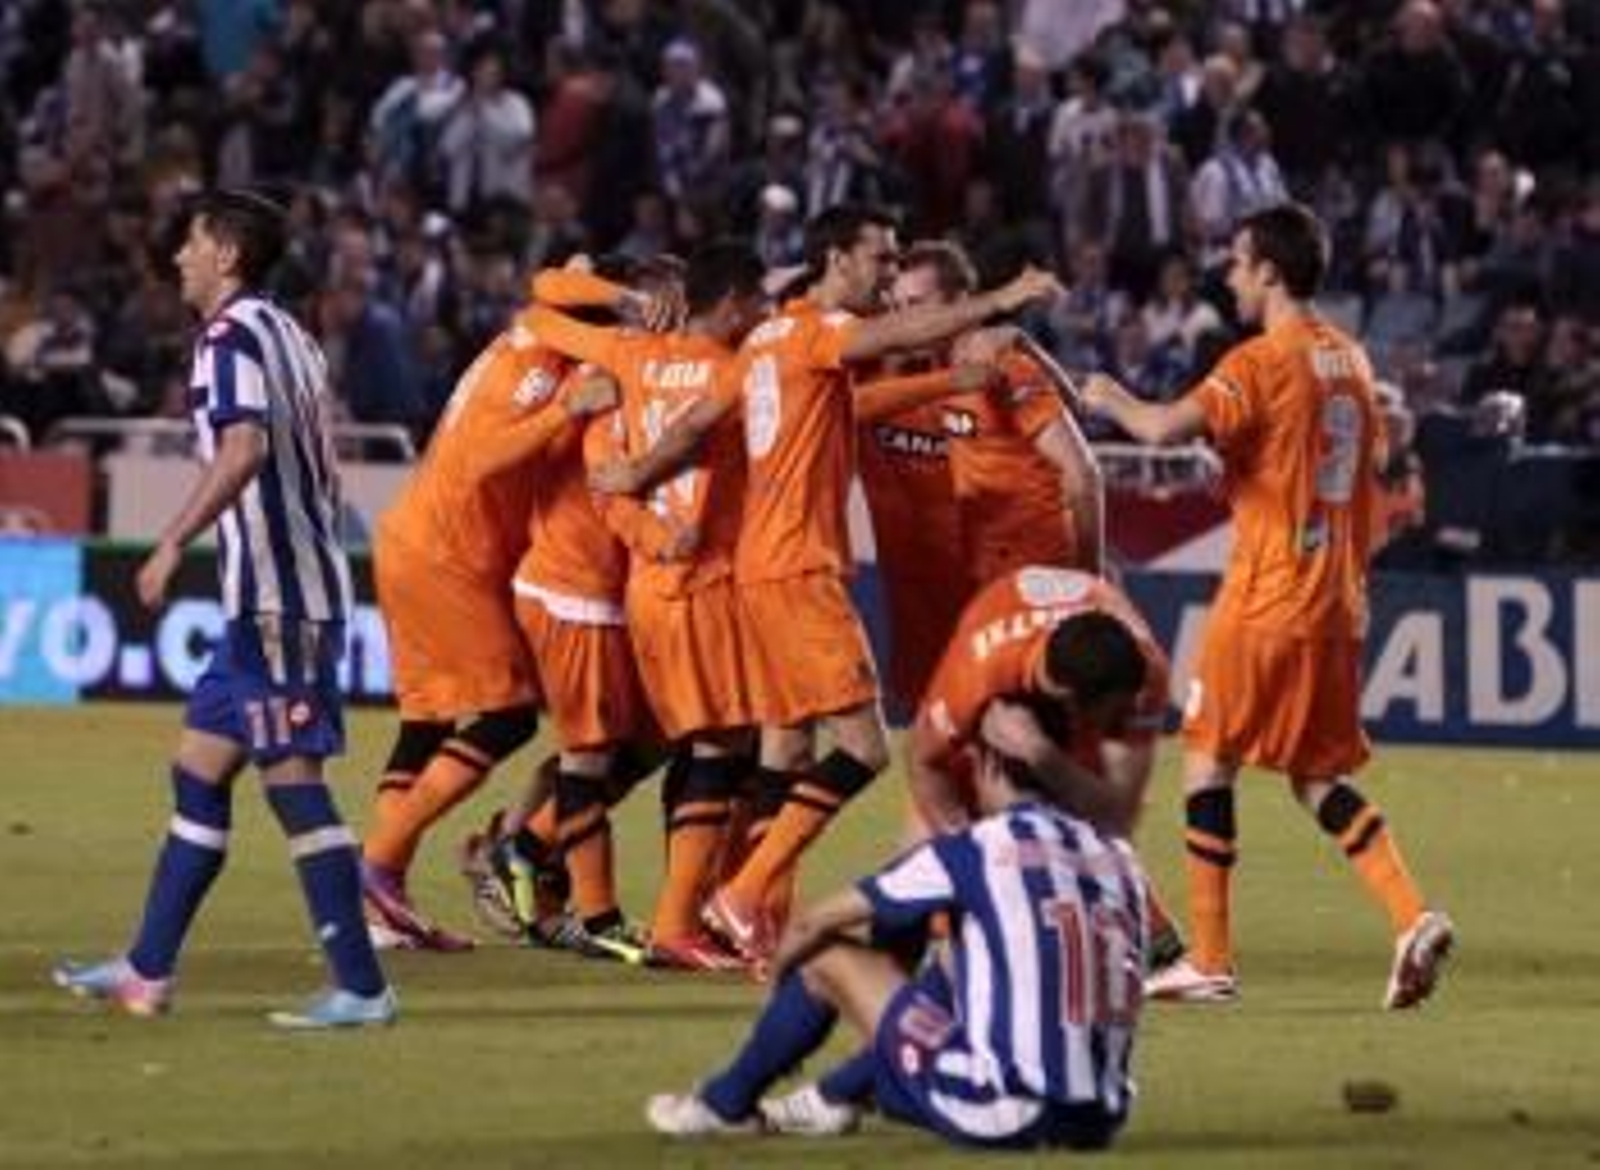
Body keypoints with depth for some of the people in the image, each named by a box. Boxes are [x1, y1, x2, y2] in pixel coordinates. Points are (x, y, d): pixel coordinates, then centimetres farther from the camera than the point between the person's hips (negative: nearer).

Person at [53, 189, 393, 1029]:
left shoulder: (232, 337, -11)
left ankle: (360, 989, -11)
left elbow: (244, 449, -27)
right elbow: (321, 465, 21)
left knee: (292, 779, -9)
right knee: (198, 767, 14)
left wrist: (173, 544, -29)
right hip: (283, 597, 10)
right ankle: (148, 972, 19)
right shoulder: (287, 335, 17)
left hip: (275, 598, -10)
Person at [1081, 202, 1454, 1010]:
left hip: (1267, 595, -7)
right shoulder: (1349, 360, 12)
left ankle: (1209, 959, 4)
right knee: (1318, 775, 12)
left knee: (1208, 759, 4)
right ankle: (1413, 918, -6)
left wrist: (1112, 400, -5)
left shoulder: (1262, 361, -13)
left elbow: (1166, 428, -24)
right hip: (1337, 600, 7)